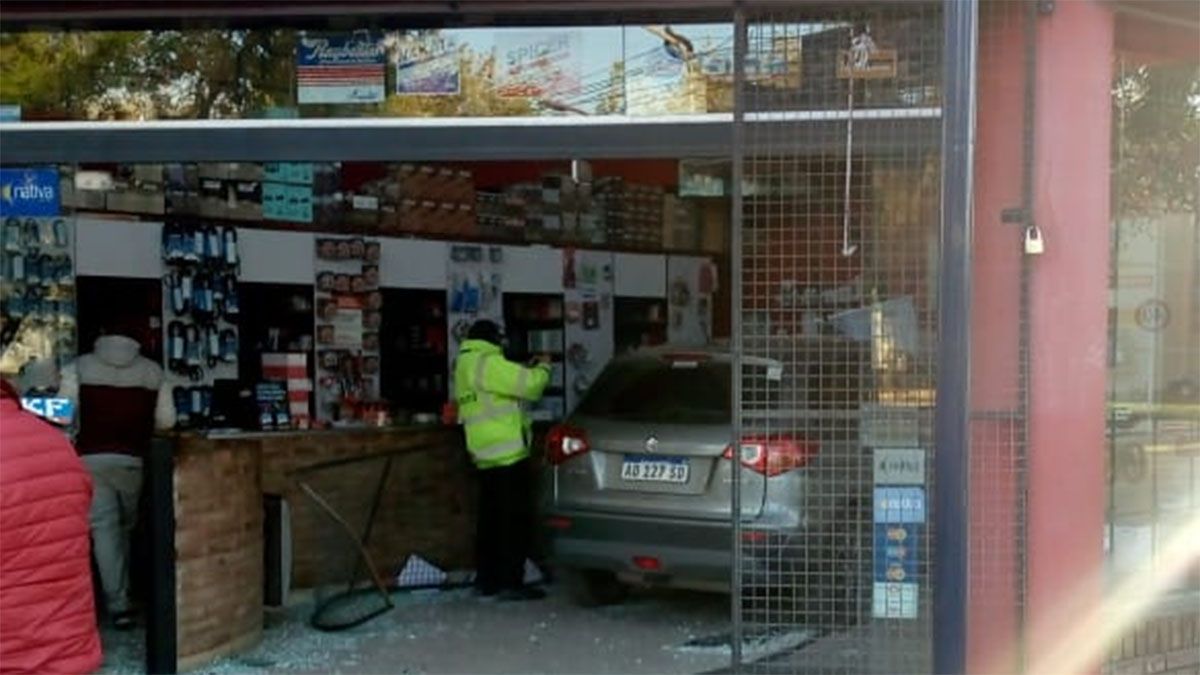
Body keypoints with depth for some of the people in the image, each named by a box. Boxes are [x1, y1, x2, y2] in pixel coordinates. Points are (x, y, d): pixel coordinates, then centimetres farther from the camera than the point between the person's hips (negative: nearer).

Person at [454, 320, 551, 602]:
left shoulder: (464, 366, 18)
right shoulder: (488, 363, -12)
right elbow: (528, 385, -16)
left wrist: (529, 371, 18)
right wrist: (543, 368, 3)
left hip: (486, 456, 10)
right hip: (509, 454, -10)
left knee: (491, 519, 13)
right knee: (516, 520, -6)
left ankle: (486, 580, 16)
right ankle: (511, 582, -6)